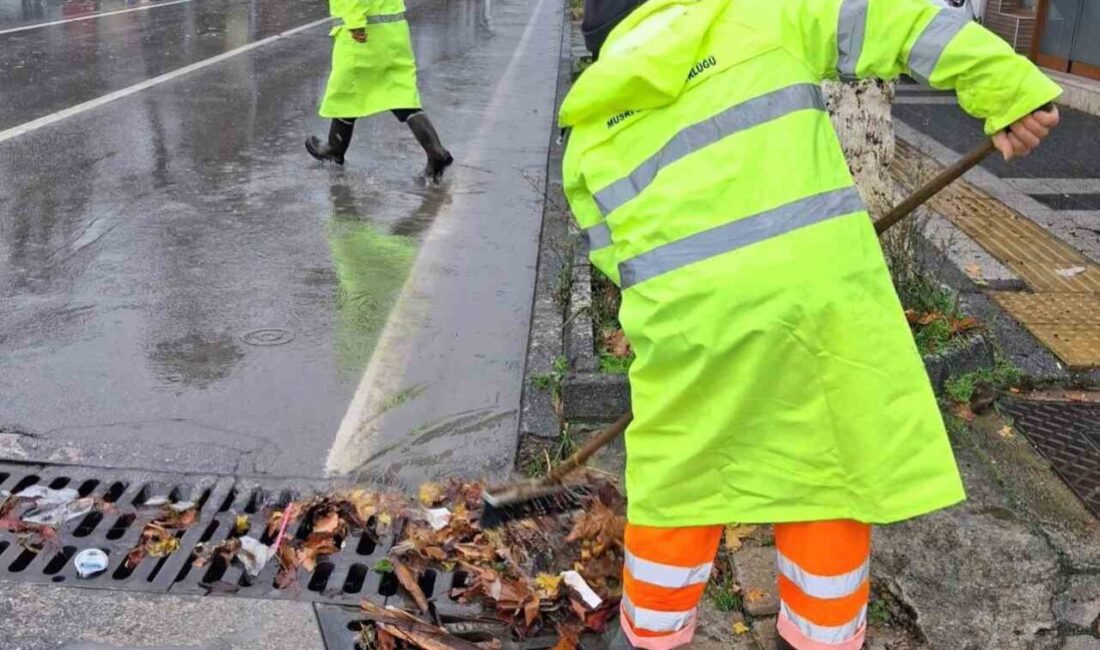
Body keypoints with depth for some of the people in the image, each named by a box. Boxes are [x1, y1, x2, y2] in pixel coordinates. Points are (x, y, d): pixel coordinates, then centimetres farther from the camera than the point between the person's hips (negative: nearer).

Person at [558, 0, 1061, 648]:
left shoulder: (590, 133, 18)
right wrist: (1009, 87, 7)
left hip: (689, 315, 2)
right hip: (817, 288, -1)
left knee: (675, 486, 20)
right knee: (829, 471, 17)